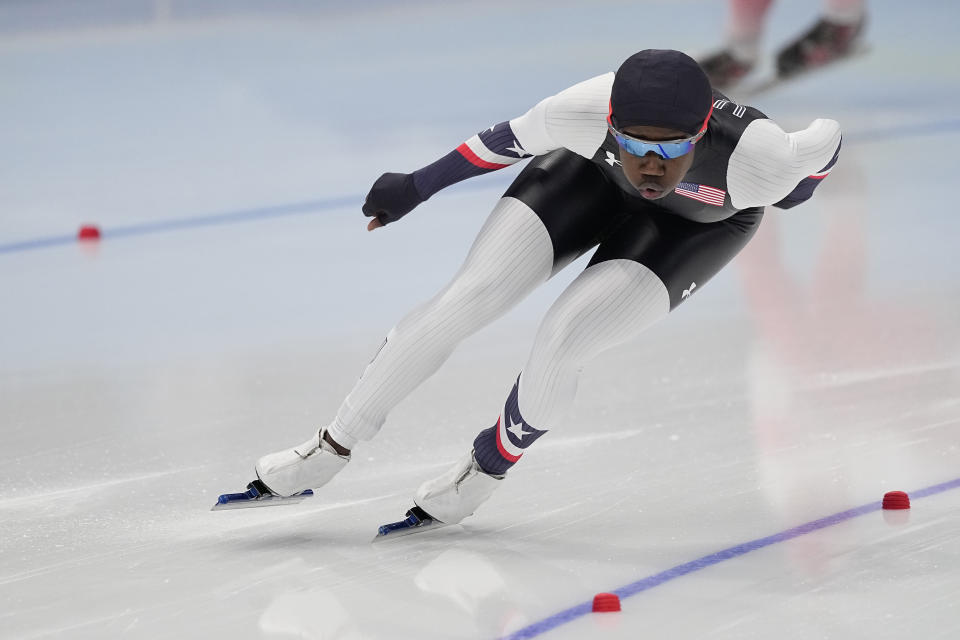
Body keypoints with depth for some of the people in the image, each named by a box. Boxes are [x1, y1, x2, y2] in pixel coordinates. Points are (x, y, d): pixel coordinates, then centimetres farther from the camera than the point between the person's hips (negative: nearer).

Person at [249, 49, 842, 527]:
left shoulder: (759, 161, -43)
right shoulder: (584, 113, -38)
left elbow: (826, 142, -21)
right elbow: (510, 140, -17)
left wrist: (787, 199, 2)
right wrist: (415, 188, -3)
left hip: (699, 224, -2)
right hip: (593, 176, 2)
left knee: (559, 345, -19)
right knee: (464, 302, -9)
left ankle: (490, 464, 12)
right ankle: (334, 447, 8)